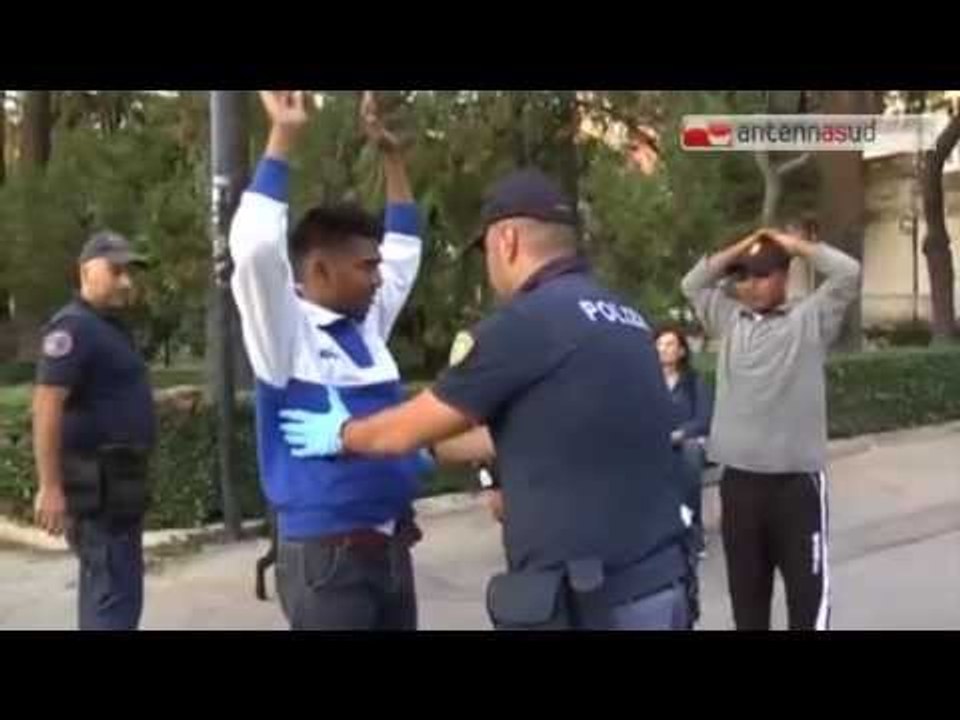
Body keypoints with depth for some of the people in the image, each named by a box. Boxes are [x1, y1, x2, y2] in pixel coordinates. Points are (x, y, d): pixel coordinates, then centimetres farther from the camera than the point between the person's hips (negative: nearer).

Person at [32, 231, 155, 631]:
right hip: (98, 484, -10)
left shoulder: (110, 327, 16)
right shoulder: (73, 327, -15)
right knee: (115, 592, -11)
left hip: (118, 479, 10)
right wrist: (50, 487, -27)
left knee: (103, 586, 18)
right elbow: (47, 406, -23)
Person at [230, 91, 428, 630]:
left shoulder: (368, 325, 10)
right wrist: (284, 137, -19)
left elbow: (404, 250, 22)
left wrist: (392, 153, 16)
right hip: (327, 557, -7)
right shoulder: (287, 332, -10)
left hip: (391, 548, 8)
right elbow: (256, 248, -27)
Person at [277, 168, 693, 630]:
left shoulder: (526, 321, -13)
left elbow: (412, 428, -1)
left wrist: (341, 435, 19)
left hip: (589, 603, -8)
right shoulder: (622, 320, 11)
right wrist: (425, 444, 32)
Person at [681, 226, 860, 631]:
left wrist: (795, 245, 3)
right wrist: (741, 248, 11)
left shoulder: (809, 319, 1)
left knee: (807, 585, 1)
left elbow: (848, 273, -8)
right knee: (746, 585, 14)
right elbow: (693, 284, 18)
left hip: (796, 477, -4)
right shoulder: (730, 320, 13)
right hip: (738, 477, 4)